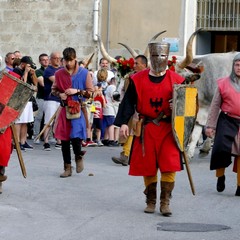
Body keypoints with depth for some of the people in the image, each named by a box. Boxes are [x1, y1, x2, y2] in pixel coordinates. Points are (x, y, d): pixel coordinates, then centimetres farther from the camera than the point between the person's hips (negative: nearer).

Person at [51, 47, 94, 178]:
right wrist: (60, 94, -5)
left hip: (79, 109, -3)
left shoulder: (84, 73, -2)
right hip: (65, 108, 3)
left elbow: (91, 92, 0)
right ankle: (67, 168, 14)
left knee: (75, 137, -15)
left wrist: (77, 91, -14)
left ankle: (79, 156, 17)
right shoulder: (59, 74, 5)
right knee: (64, 139, 3)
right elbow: (54, 90, 16)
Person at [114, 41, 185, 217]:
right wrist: (124, 123, -9)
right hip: (146, 129, 1)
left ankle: (165, 202, 1)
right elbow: (128, 102, 2)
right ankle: (151, 201, 22)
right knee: (148, 167, 7)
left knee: (169, 166, -8)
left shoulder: (176, 80, 2)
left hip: (168, 129, -1)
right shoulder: (138, 80, 3)